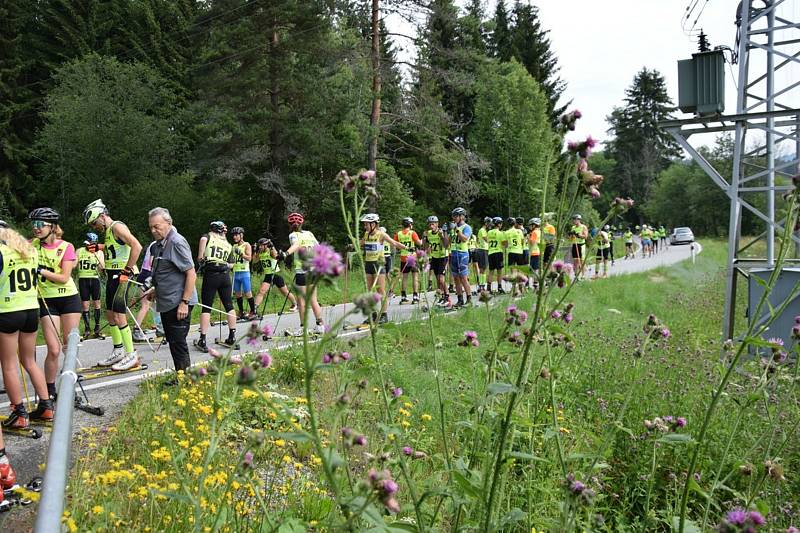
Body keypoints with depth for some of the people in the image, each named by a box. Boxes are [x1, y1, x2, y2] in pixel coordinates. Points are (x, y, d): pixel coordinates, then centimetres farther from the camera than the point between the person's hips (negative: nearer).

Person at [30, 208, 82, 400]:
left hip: (69, 298, -1)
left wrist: (40, 270, -21)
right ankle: (50, 391, 12)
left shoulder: (66, 247, -7)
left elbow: (64, 278, -13)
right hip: (46, 301, 1)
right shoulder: (32, 244, 1)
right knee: (54, 350, -5)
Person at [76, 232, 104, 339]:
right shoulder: (80, 251, 5)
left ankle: (97, 327, 12)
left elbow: (102, 267, -8)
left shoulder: (99, 252, 5)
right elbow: (74, 265, 7)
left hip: (94, 279, 0)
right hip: (83, 279, 0)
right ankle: (87, 328, 8)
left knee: (96, 304, 3)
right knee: (85, 305, 0)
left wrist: (96, 255, -18)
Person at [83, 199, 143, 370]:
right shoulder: (107, 231, 18)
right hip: (112, 276, 10)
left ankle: (132, 356, -3)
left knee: (118, 316, -10)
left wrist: (127, 270, -22)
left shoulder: (117, 227, -13)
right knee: (110, 314, 15)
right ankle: (118, 351, 26)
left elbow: (136, 246, -25)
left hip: (121, 276, -10)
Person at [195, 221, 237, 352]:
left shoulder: (208, 237, 10)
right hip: (225, 276, 3)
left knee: (206, 307, -2)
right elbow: (230, 264, 12)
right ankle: (232, 337, 13)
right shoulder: (228, 244, 19)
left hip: (210, 275, -3)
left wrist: (200, 260, 2)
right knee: (229, 306, 10)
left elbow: (203, 239, -11)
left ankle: (202, 340, -4)